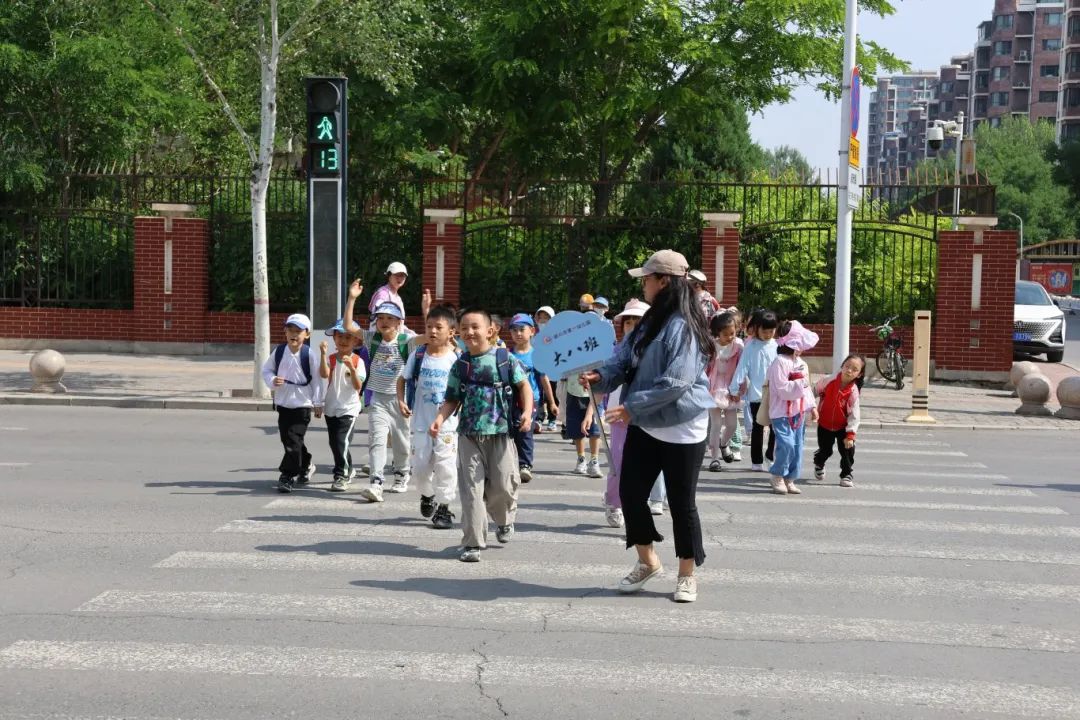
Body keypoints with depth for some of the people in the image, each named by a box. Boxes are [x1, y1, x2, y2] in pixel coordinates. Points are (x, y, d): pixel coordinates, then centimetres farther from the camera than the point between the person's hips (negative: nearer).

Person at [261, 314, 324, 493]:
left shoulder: (308, 354, -11)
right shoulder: (279, 351, 0)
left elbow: (317, 379, -6)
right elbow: (266, 369, 10)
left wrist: (318, 403, -4)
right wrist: (272, 381, -11)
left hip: (302, 404, -5)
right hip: (283, 403, 5)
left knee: (293, 440, -9)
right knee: (288, 439, 14)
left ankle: (287, 476, -4)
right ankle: (306, 465, 36)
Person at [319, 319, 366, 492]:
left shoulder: (357, 361, -6)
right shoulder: (331, 359, 2)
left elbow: (358, 386, -13)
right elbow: (324, 374, -18)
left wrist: (351, 368, -26)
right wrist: (323, 354, -25)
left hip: (348, 408, -5)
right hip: (331, 408, 5)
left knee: (342, 442, -16)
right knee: (334, 443, 15)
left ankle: (341, 477, -8)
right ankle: (348, 470, 35)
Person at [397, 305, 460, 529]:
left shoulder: (457, 358, -4)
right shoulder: (418, 355, 3)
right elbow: (403, 379, 13)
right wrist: (401, 401, -2)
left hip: (448, 422, -2)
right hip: (421, 421, 2)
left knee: (445, 465, -4)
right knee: (420, 465, 6)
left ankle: (444, 508, 8)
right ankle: (427, 495, 34)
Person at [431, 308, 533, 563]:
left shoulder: (505, 358, -1)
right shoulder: (460, 365, 7)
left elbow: (523, 385, 2)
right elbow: (453, 399, 11)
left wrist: (527, 411, -14)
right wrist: (440, 418, -7)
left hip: (500, 432, -2)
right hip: (469, 435, 2)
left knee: (503, 485, 1)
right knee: (471, 488, -1)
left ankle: (505, 520, 35)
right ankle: (473, 543, 4)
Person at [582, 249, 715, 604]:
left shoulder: (683, 326, -19)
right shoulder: (650, 322, 10)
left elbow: (676, 382, -25)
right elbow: (623, 359, 9)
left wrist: (632, 406, -21)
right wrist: (600, 376, -11)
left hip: (681, 429, -8)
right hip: (645, 425, 8)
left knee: (681, 502, 3)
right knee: (630, 492, 7)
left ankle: (687, 575, 19)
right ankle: (647, 562, 26)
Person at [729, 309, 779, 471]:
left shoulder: (776, 346, 2)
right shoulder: (751, 346, -5)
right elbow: (742, 367, -6)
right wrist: (736, 388, -8)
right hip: (756, 393, -2)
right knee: (758, 427, 8)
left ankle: (771, 454, 21)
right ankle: (756, 461, 16)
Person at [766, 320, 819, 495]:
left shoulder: (801, 363, 13)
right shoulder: (780, 362, -14)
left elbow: (807, 387, 19)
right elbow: (782, 389, -19)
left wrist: (811, 407, 14)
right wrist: (800, 384, -20)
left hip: (799, 411, 8)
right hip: (782, 412, -8)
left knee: (797, 446, 7)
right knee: (786, 444, -16)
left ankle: (790, 479, 16)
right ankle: (778, 476, 4)